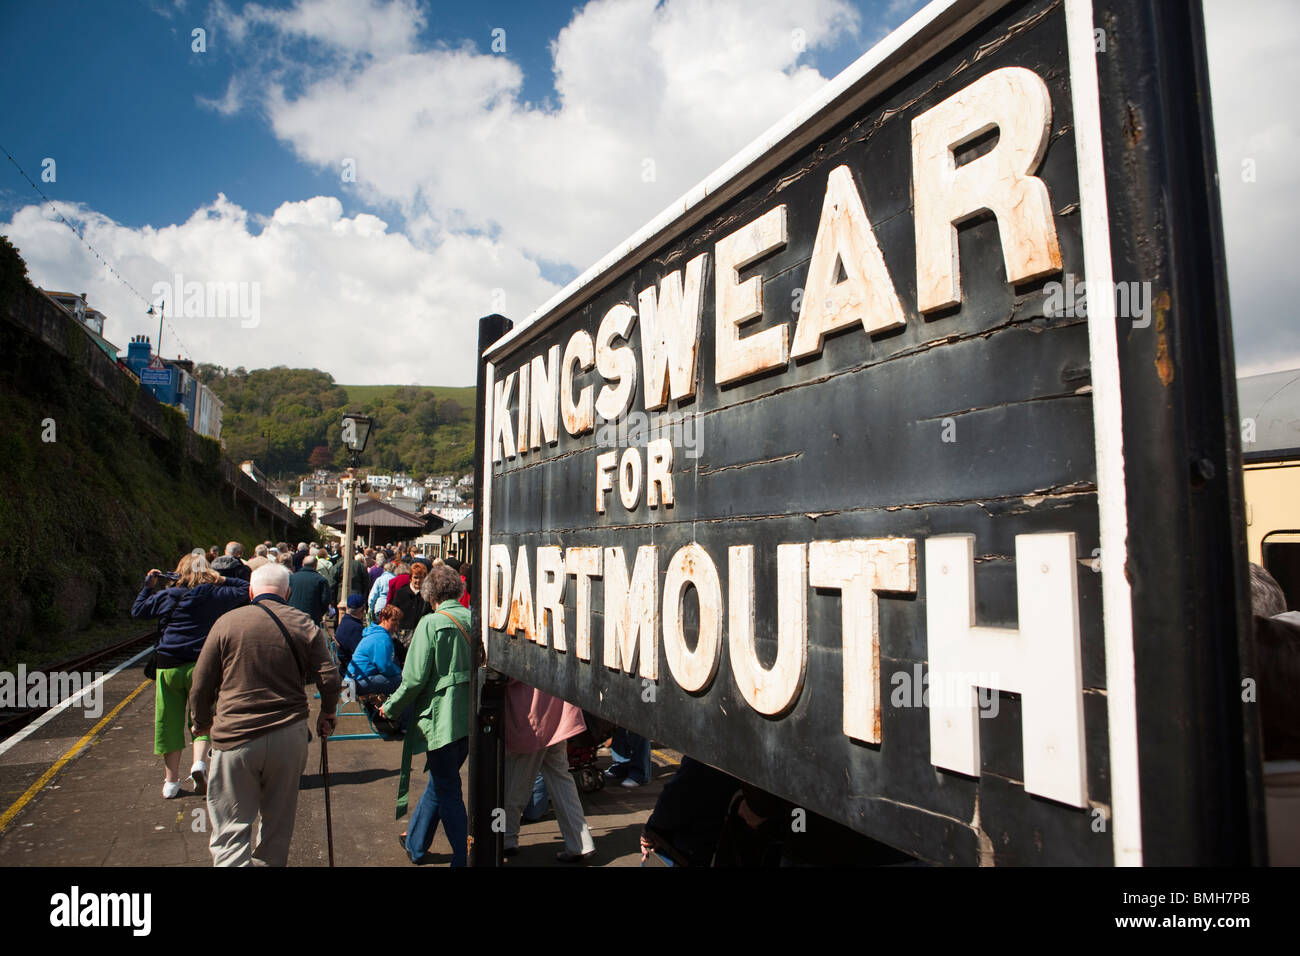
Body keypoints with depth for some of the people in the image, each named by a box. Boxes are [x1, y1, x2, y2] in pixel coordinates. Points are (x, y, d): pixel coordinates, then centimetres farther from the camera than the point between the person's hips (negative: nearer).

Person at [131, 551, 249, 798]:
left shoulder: (166, 595, 4)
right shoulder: (215, 594, -1)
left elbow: (137, 611, 15)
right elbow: (246, 590, 5)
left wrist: (148, 586, 24)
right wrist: (223, 580, 8)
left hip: (168, 666, 2)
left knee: (170, 723, 10)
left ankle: (171, 780, 18)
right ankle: (200, 762, -16)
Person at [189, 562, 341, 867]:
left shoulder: (228, 622, -2)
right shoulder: (304, 625, 1)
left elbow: (201, 685, 2)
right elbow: (330, 680, -4)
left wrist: (203, 722, 20)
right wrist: (327, 715, 14)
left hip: (236, 738, -2)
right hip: (289, 736, 2)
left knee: (231, 830, 3)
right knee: (278, 824, 19)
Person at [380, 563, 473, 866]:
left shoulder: (431, 623, -12)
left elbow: (415, 678, -13)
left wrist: (390, 707, 2)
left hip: (442, 717, -6)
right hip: (470, 717, 6)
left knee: (448, 790, 6)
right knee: (439, 781, 22)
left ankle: (463, 858, 10)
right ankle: (415, 844, 40)